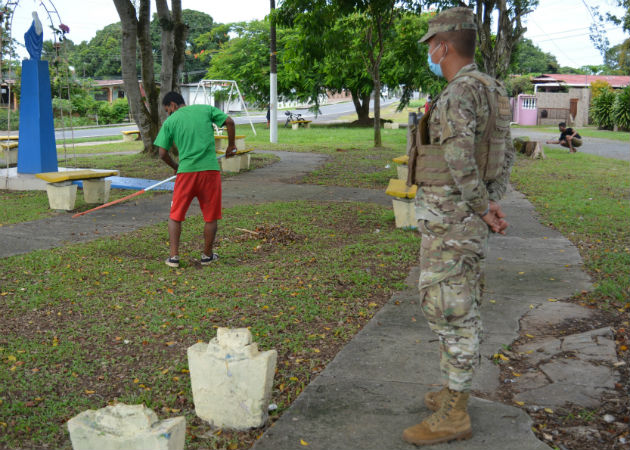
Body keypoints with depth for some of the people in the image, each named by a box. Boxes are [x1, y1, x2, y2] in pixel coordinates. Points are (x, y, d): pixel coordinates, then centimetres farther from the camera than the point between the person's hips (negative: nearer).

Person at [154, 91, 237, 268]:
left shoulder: (170, 122, 7)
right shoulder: (206, 109, 10)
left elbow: (163, 154, 5)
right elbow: (229, 122, 1)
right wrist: (231, 146, 15)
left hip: (186, 171, 0)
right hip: (210, 169, 1)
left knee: (175, 216, 13)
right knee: (211, 217, 12)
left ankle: (174, 256, 8)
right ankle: (207, 255, 20)